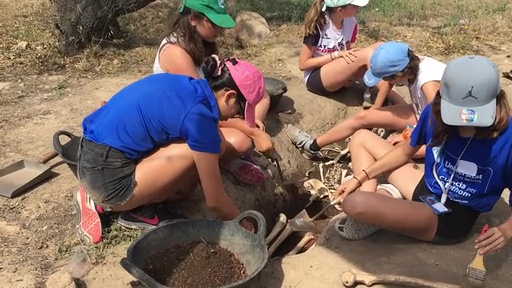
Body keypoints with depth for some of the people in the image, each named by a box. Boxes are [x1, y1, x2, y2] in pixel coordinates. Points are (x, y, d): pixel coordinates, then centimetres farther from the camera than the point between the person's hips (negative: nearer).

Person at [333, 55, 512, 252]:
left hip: (450, 218, -6)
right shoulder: (435, 112, -11)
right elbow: (406, 150, 6)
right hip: (425, 188, 7)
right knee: (362, 138, 8)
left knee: (355, 203, -31)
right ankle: (372, 204, -5)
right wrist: (359, 178, 0)